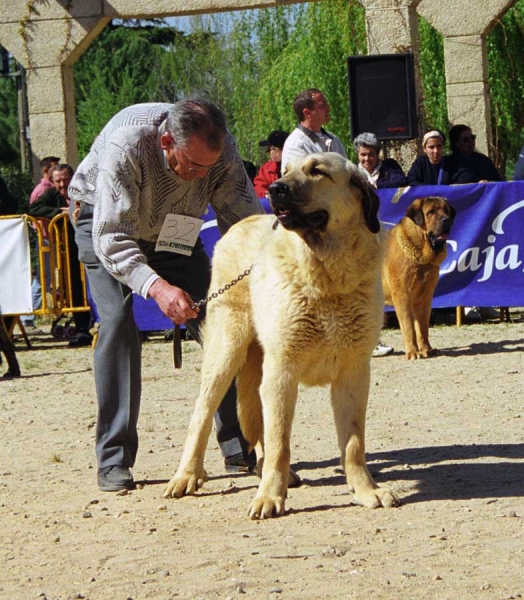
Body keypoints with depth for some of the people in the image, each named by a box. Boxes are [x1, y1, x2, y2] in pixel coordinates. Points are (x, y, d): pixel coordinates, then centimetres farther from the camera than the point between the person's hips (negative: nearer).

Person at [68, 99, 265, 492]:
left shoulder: (222, 149, -26)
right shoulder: (125, 145, -40)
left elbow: (246, 219, -22)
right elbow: (112, 238, -42)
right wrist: (155, 286, -57)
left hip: (173, 229, 4)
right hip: (105, 222, -4)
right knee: (118, 323, -21)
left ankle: (238, 446, 2)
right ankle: (113, 460, -17)